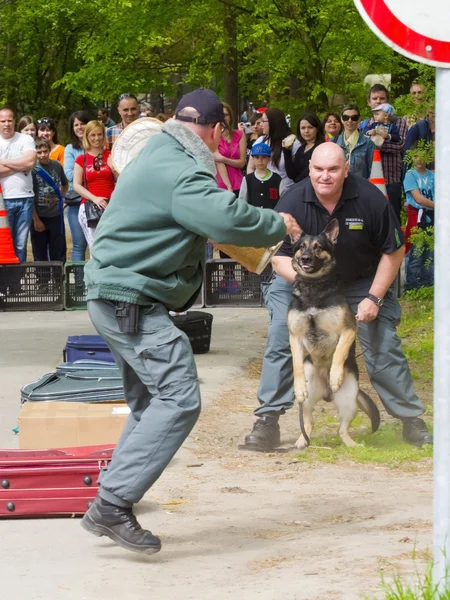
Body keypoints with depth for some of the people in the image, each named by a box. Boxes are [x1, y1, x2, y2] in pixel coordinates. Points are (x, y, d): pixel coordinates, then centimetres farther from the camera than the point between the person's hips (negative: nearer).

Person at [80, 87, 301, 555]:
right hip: (131, 301, -11)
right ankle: (112, 506, -19)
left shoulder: (156, 157, 17)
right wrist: (279, 226, -12)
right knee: (179, 399, -15)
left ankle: (112, 503, 18)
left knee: (150, 403, 18)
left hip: (115, 298, 11)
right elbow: (228, 218, -30)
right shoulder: (180, 173, -19)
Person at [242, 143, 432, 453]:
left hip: (363, 282, 0)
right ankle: (267, 421, -5)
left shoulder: (370, 198, -23)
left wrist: (374, 297, -15)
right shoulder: (292, 202, -23)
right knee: (280, 343, -13)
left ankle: (412, 420, 12)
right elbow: (279, 255, -17)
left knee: (385, 350, -3)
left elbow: (394, 250, -11)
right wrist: (301, 276, -39)